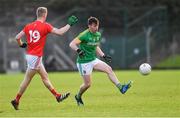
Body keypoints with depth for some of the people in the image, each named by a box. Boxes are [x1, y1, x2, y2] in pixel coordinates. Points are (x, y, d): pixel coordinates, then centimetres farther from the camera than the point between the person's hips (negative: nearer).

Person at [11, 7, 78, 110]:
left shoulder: (29, 26, 5)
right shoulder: (45, 26, -11)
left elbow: (17, 37, 3)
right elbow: (60, 32, -11)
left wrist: (21, 44, 23)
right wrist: (69, 24, 2)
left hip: (30, 55, 7)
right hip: (35, 57, -7)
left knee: (45, 76, 15)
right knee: (27, 80, 0)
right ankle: (16, 101, 5)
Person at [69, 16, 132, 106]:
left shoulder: (98, 35, 6)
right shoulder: (84, 35, -18)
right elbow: (72, 44, -21)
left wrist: (103, 56, 11)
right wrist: (78, 50, -40)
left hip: (93, 59, 7)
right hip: (84, 62, -7)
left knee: (109, 69, -14)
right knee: (87, 84, -3)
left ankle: (120, 88, -20)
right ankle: (78, 97, 25)